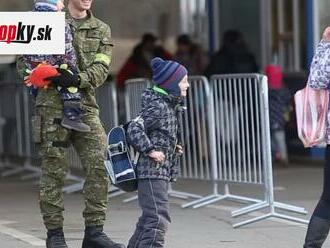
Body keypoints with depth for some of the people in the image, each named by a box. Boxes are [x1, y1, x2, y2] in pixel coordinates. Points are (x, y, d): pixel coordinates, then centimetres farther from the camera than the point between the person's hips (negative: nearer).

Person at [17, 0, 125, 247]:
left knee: (100, 166, -8)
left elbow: (101, 69, 0)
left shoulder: (101, 30, 13)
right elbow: (23, 61, 11)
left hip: (86, 107, 2)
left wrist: (78, 79, -19)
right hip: (52, 105, -2)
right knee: (53, 170, 0)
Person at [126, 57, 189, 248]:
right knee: (158, 218, -16)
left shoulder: (170, 106, 15)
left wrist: (171, 148, 14)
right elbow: (135, 129, -25)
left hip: (163, 172, 11)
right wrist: (150, 150, -22)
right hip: (152, 170, -11)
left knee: (150, 218, 18)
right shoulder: (158, 106, -16)